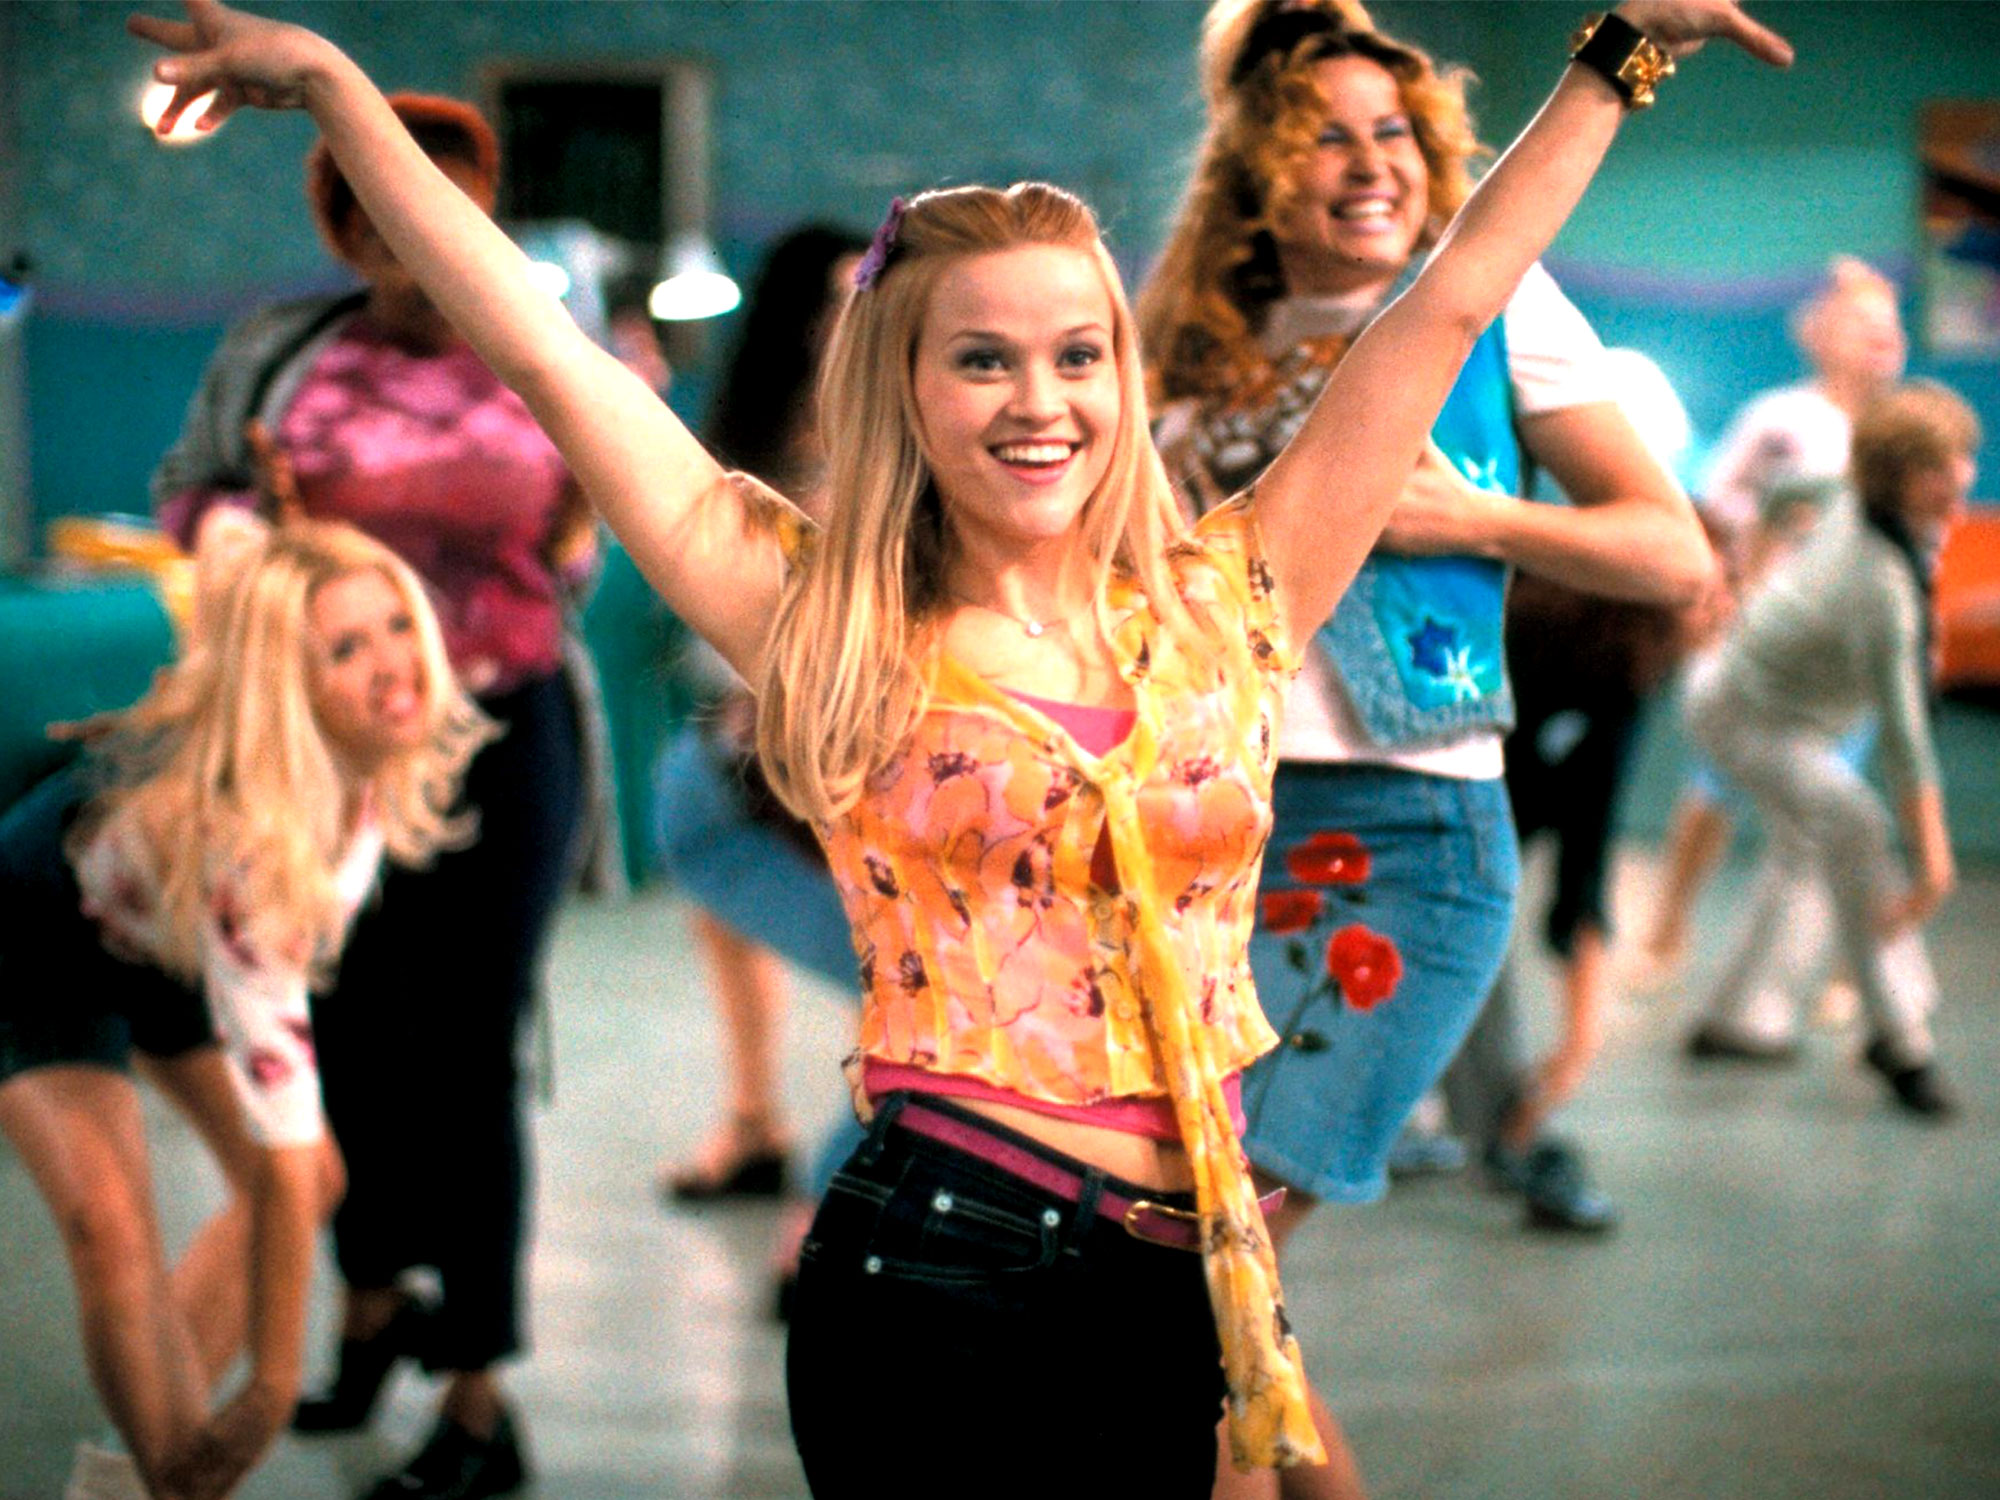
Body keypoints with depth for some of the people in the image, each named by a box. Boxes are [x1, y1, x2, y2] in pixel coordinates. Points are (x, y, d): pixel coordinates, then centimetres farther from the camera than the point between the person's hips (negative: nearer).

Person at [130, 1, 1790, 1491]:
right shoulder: (833, 630, 0)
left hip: (1188, 1276, 3)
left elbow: (1445, 307, 10)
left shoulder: (1221, 602, 6)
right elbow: (541, 347, 0)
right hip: (927, 1276, -2)